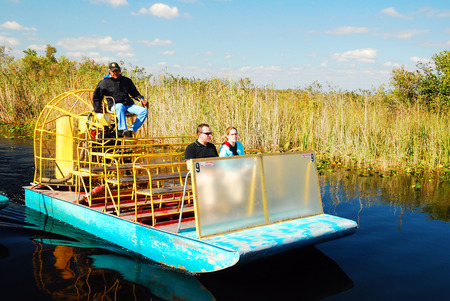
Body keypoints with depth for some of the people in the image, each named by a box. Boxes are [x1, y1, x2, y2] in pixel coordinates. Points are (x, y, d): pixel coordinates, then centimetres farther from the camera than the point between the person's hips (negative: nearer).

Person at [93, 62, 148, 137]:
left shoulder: (126, 80, 22)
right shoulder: (104, 82, 10)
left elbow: (134, 92, 32)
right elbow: (96, 97, 13)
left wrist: (141, 99, 12)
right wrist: (98, 111, 5)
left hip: (129, 105, 4)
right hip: (115, 105, -4)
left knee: (144, 111, -21)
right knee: (120, 107, -43)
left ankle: (131, 130, -26)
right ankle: (122, 130, -50)